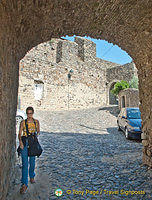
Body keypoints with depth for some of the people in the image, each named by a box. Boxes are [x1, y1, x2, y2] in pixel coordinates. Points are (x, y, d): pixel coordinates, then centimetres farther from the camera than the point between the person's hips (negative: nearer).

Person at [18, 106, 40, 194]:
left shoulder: (36, 122, 4)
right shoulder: (23, 122, -1)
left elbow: (38, 131, 15)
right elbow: (20, 133, -2)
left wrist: (36, 135, -5)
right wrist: (20, 141, -19)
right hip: (24, 143, -2)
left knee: (32, 162, 14)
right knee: (25, 164, -5)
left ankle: (32, 176, 40)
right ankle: (24, 184, 1)